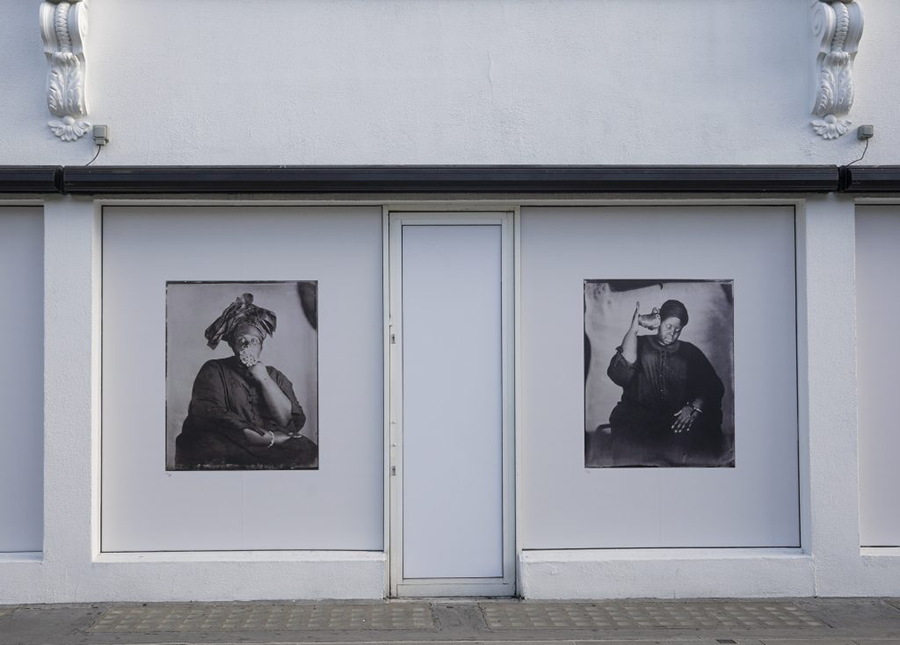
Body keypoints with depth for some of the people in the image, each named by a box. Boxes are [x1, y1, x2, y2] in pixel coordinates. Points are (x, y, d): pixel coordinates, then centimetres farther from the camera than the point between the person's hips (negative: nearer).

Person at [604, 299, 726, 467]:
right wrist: (634, 328, -6)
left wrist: (694, 406, -9)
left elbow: (714, 386, 12)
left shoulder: (690, 352, 21)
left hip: (680, 419, 2)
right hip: (638, 415, -1)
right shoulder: (639, 344, 16)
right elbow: (620, 375, -5)